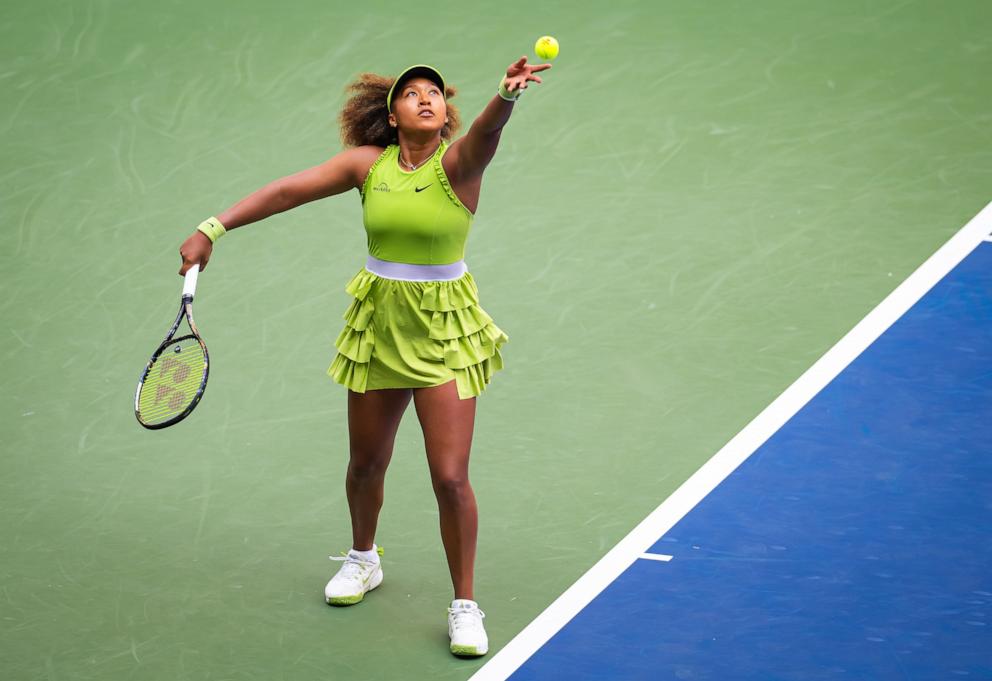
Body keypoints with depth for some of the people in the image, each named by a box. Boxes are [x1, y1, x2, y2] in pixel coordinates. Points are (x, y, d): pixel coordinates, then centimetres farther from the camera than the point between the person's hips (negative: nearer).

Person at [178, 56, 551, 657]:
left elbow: (485, 134, -36)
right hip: (378, 322, 4)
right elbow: (288, 191, 0)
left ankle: (465, 606, 9)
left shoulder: (458, 163, -13)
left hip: (444, 334, -3)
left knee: (451, 477, -8)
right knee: (367, 462, 17)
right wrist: (213, 230, -4)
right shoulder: (369, 163, -3)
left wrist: (507, 96, -58)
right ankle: (363, 559, 46)